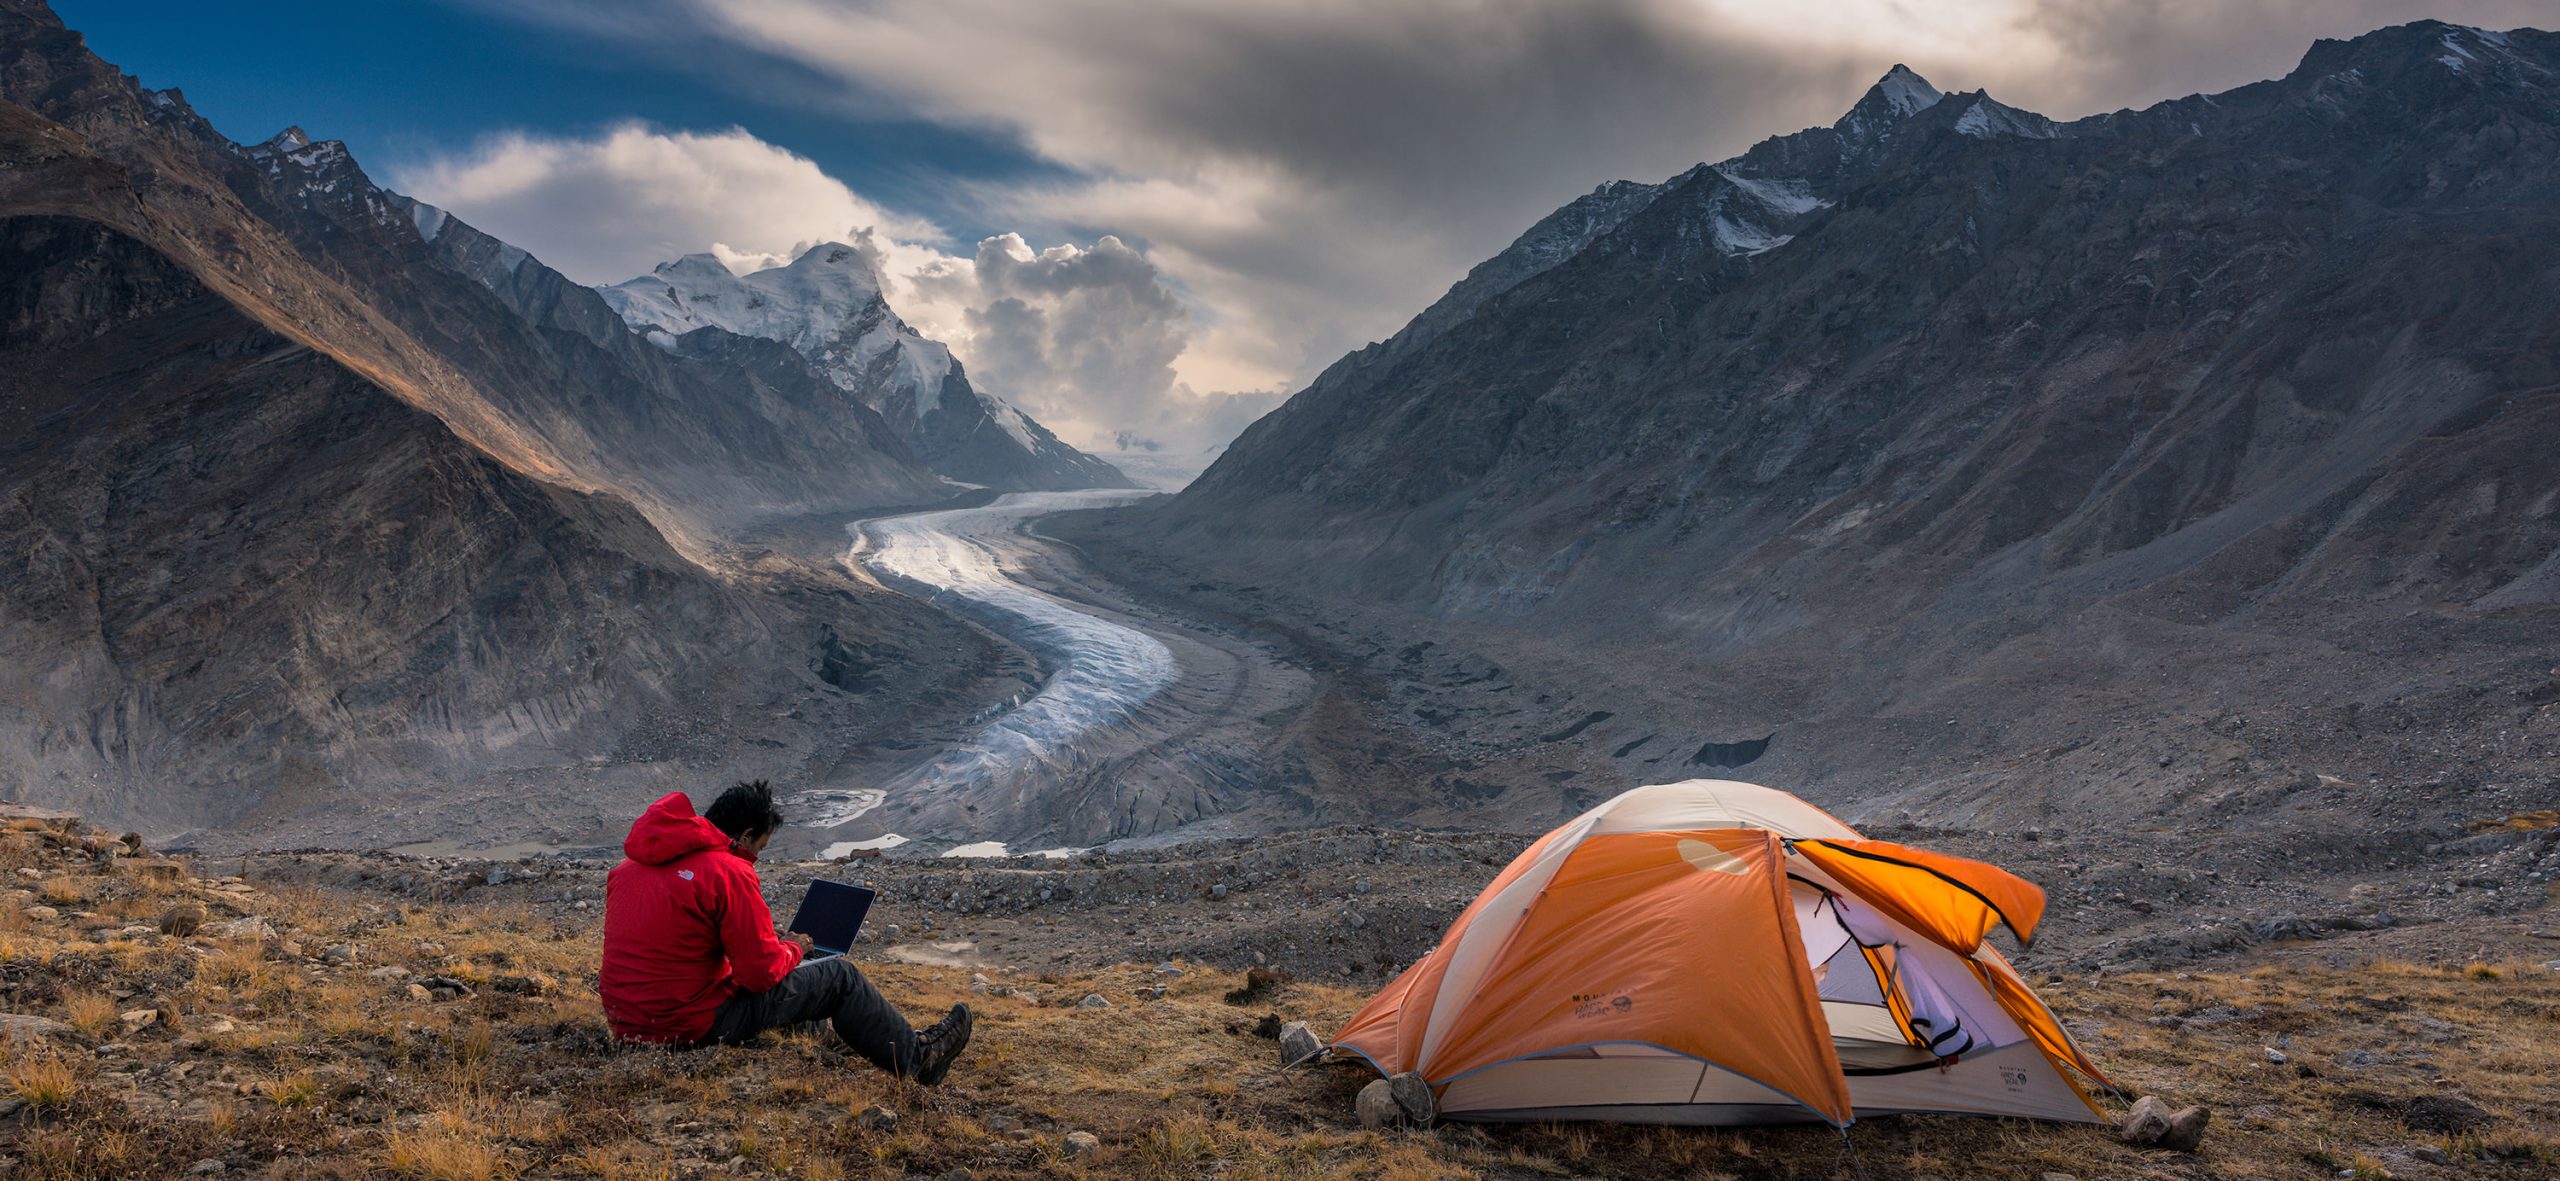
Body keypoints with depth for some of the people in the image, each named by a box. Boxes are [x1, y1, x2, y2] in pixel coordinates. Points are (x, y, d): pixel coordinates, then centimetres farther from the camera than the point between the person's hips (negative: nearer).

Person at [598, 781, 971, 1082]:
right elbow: (762, 973, -17)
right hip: (691, 1026, -8)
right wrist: (793, 949, 6)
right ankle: (916, 1058, 21)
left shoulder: (631, 866, 7)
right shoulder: (729, 872, -19)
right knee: (840, 976, 5)